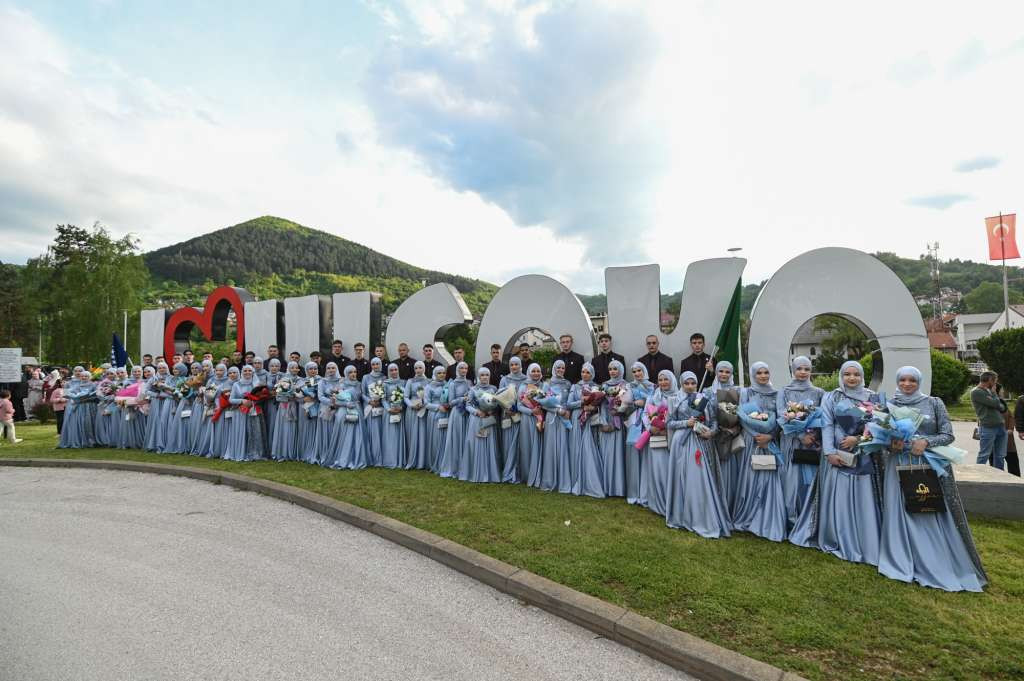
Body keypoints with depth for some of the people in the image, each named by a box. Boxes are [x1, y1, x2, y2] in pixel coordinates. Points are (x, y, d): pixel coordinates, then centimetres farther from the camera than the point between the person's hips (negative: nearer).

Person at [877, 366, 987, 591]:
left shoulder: (934, 403, 3)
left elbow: (948, 435, 0)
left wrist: (926, 442, -17)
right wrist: (891, 444, -11)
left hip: (930, 466, -1)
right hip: (899, 467, 1)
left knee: (934, 515, 0)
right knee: (901, 515, 1)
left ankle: (940, 566, 15)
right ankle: (904, 563, 12)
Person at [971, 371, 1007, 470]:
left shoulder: (989, 391, 17)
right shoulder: (976, 392, -9)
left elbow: (1003, 407, 15)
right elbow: (995, 403, -14)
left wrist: (1000, 406, -7)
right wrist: (994, 392, 2)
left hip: (1001, 426, 8)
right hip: (988, 428, -8)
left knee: (1000, 456, 10)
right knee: (984, 456, -4)